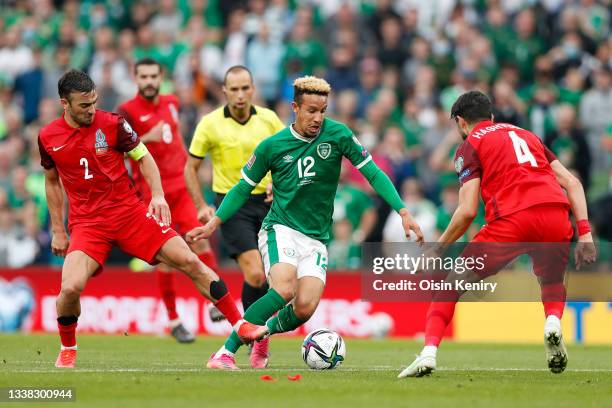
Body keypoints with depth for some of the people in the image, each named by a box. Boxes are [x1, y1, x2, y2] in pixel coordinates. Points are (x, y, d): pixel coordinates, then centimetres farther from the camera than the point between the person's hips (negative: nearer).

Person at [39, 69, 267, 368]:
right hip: (86, 223, 0)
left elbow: (143, 157, 6)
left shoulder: (112, 124, -6)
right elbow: (52, 181, 15)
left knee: (190, 262, -9)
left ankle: (240, 325, 1)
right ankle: (67, 350, 5)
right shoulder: (48, 138, -1)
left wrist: (157, 195, -9)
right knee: (70, 287, -23)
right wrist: (58, 230, 14)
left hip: (129, 211, 0)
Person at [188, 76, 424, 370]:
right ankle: (225, 353, -22)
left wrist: (403, 212, -10)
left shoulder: (338, 135, -4)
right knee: (284, 290, -29)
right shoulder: (271, 146, -4)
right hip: (280, 230, -2)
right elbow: (243, 188, 8)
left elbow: (373, 173, -1)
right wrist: (214, 222, -2)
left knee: (305, 307, -17)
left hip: (316, 239, 2)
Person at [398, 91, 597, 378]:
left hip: (512, 220, -4)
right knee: (552, 281, 31)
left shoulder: (469, 146, 14)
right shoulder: (525, 134, 30)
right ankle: (553, 320, -1)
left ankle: (429, 351, -5)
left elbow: (467, 211, 2)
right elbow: (572, 183, 21)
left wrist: (439, 248, 14)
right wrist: (585, 233, 15)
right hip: (557, 214, 4)